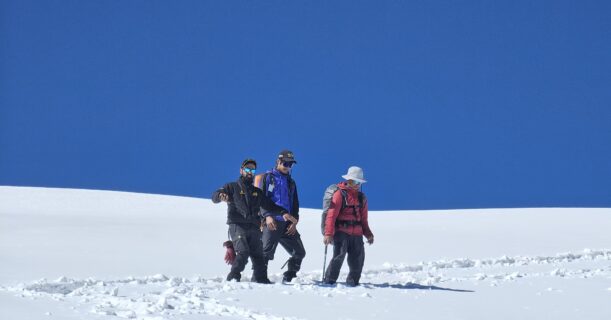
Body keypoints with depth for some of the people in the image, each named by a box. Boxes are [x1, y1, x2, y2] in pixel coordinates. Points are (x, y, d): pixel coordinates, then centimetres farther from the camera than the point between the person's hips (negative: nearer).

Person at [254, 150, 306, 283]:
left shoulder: (291, 182, 22)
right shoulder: (267, 177, 3)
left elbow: (295, 204, 22)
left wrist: (294, 222, 7)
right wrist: (267, 216, -19)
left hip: (287, 224, 6)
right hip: (271, 222, -6)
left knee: (299, 252, 4)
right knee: (266, 253, -15)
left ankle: (287, 279, 13)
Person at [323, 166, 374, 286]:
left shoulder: (361, 197, 16)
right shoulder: (340, 194, -4)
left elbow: (363, 218, 24)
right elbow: (331, 215, -10)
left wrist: (368, 234, 15)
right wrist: (328, 234, -17)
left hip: (356, 234, 6)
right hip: (341, 231, -6)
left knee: (357, 260, 5)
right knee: (339, 255, -18)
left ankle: (352, 281, 21)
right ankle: (328, 280, -11)